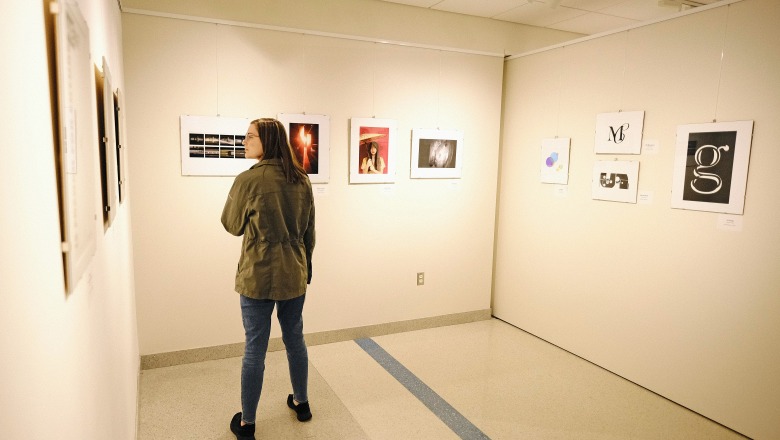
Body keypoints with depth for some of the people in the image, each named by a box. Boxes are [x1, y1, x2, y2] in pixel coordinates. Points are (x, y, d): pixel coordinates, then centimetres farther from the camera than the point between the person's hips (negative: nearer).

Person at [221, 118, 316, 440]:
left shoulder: (248, 180, -15)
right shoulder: (301, 180, 0)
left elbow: (232, 226, -1)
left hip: (258, 277, -5)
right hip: (294, 275, 5)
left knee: (255, 349, 7)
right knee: (295, 340, 20)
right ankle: (300, 403, 37)